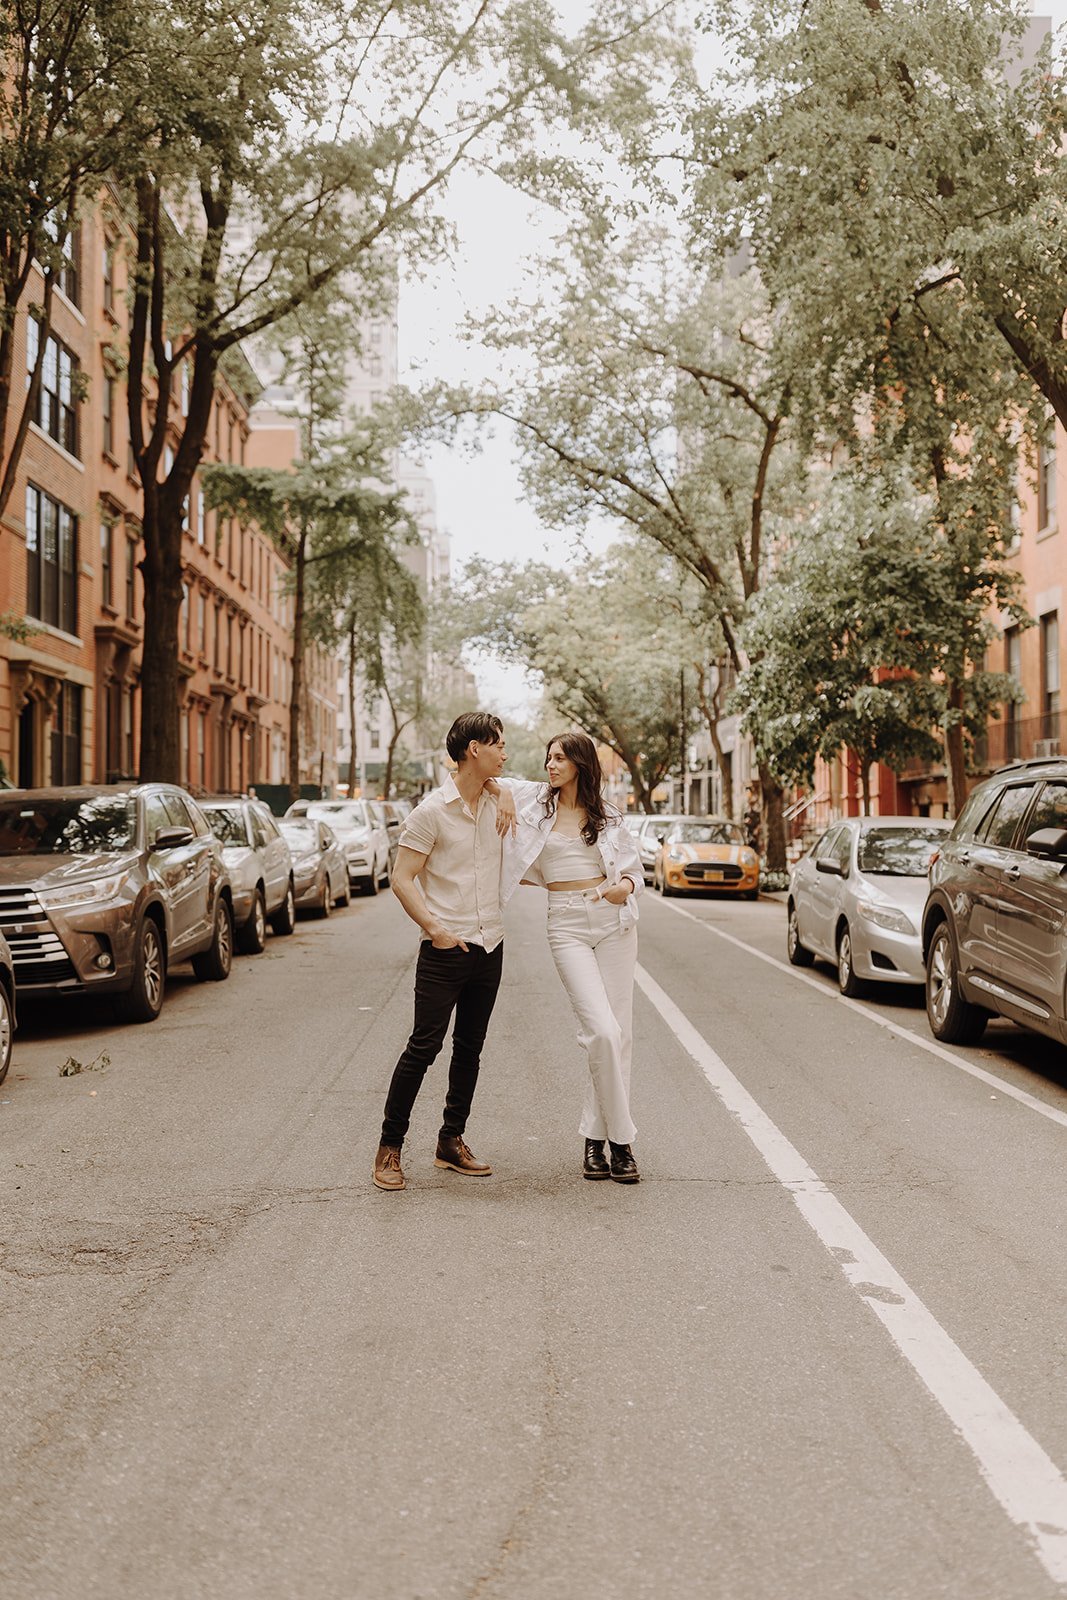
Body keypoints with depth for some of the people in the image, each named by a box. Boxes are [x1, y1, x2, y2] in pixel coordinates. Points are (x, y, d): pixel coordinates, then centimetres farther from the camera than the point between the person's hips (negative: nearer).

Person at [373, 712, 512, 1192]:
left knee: (469, 1049, 11)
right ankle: (390, 1147, 4)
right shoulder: (432, 811, -10)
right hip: (445, 950, -6)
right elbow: (402, 879, -11)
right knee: (423, 1046, -6)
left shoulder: (497, 802, 7)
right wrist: (434, 928, -19)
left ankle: (451, 1142, 21)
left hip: (490, 946, 6)